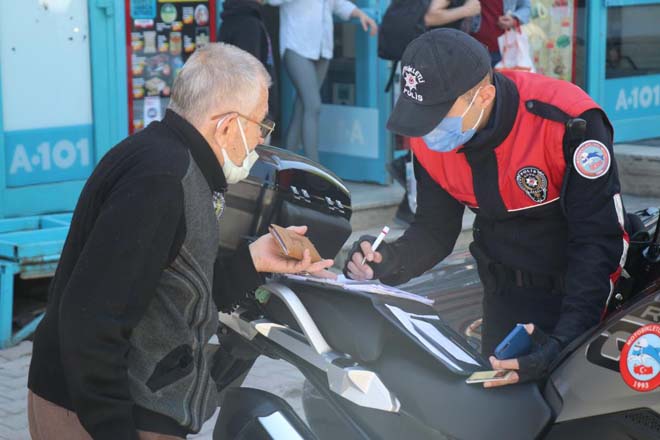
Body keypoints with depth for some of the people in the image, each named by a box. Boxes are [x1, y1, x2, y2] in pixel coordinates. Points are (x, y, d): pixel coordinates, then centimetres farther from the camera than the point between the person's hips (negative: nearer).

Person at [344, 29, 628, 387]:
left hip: (579, 291, -4)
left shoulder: (569, 122, -28)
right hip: (505, 300, 5)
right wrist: (390, 261, -22)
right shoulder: (429, 141, -10)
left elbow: (599, 238, -26)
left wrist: (565, 338, -35)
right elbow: (435, 230, 1)